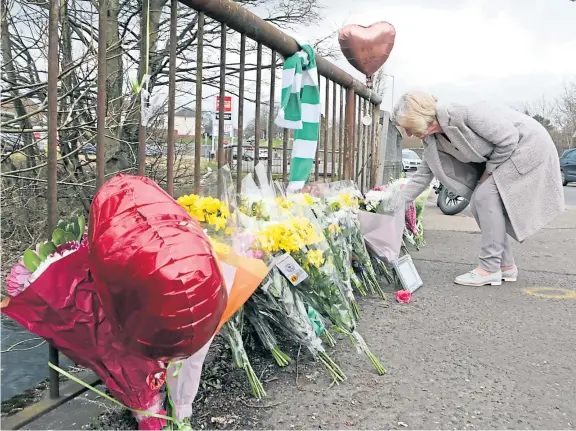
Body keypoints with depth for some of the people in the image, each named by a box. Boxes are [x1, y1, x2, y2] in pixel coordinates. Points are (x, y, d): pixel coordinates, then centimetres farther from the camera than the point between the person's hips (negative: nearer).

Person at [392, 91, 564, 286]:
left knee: (486, 196, -18)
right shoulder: (433, 141, -6)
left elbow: (508, 138, -25)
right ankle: (506, 265, 11)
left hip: (528, 144, -8)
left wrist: (488, 171, -15)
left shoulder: (464, 113, -32)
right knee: (479, 203, 1)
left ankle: (490, 269, -12)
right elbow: (423, 175, 3)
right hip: (507, 149, 8)